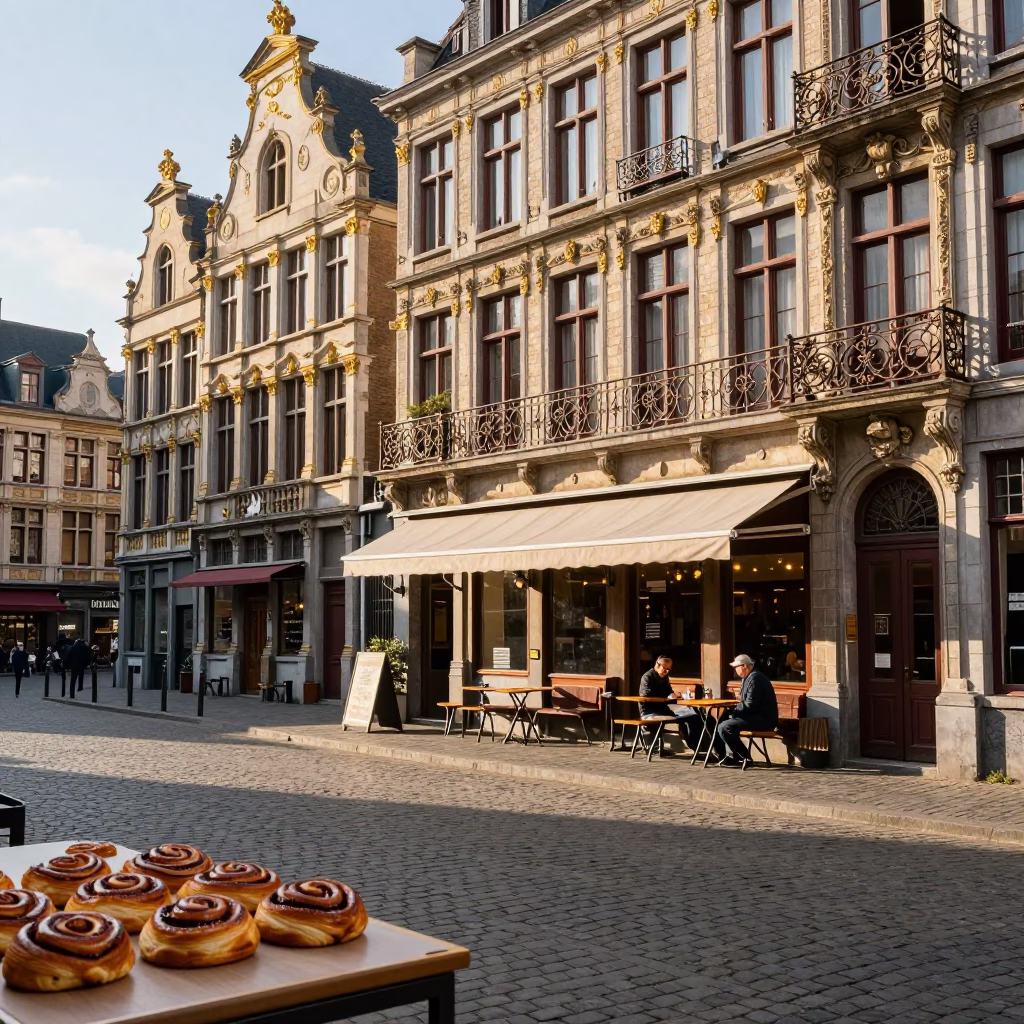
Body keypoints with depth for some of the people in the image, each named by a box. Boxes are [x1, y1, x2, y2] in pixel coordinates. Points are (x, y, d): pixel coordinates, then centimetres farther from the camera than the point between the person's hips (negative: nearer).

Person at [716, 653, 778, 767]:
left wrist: (734, 712, -9)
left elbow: (750, 705, -23)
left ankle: (744, 758, -10)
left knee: (723, 727, -20)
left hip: (763, 719, -12)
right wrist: (735, 711, 8)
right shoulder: (752, 677, 16)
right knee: (726, 719, 27)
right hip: (759, 716, 12)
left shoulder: (755, 678, -18)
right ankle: (731, 755, 19)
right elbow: (748, 703, 23)